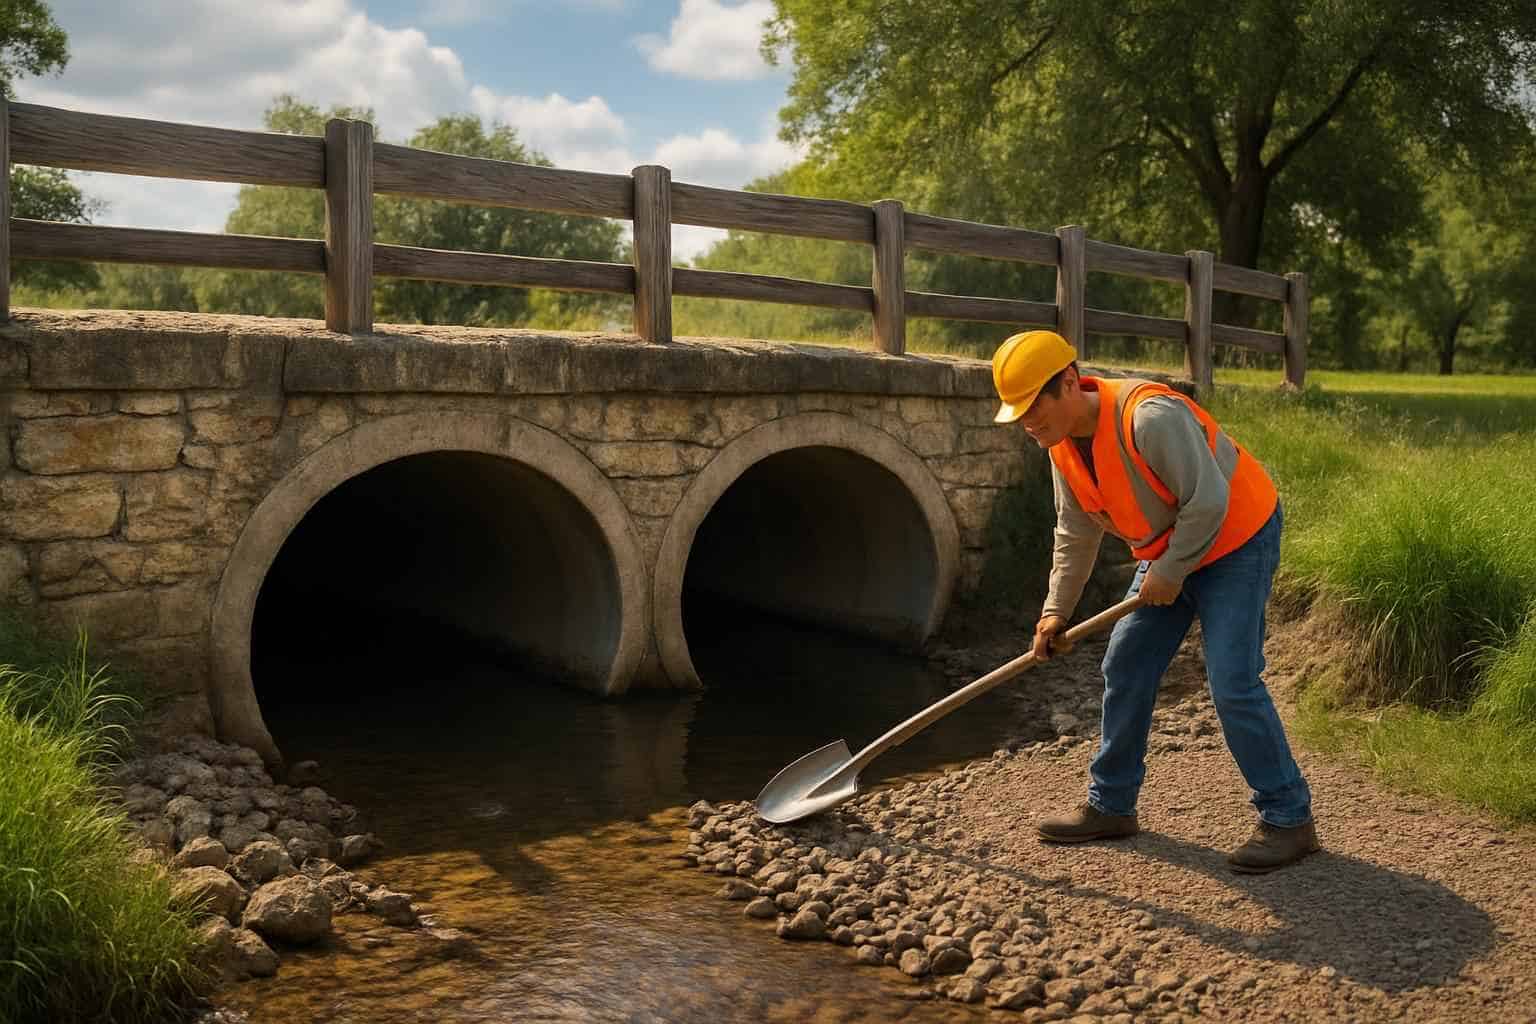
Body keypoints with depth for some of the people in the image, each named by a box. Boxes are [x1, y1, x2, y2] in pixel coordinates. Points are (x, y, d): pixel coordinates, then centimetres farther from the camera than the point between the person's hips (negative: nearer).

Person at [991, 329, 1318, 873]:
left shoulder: (1150, 416, -32)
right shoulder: (1063, 444, -4)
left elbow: (1208, 504, -29)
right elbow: (1075, 534, 6)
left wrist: (1169, 573, -18)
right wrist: (1055, 610, 2)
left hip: (1235, 540, -8)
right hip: (1167, 552, 9)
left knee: (1232, 683, -14)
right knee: (1125, 669, 8)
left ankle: (1288, 819, 1)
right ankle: (1111, 805, 20)